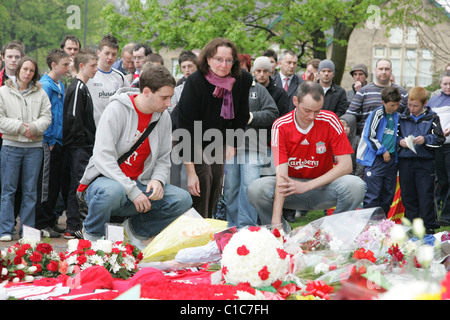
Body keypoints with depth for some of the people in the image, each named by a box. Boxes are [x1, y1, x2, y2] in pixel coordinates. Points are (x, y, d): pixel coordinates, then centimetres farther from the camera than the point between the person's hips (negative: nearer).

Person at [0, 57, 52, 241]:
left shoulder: (40, 93, 10)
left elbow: (46, 116, 3)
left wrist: (34, 127, -14)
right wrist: (20, 127, -12)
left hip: (34, 146, 2)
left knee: (30, 190, 6)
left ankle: (27, 230, 12)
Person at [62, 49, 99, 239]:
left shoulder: (82, 87, 19)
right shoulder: (78, 88, -12)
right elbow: (74, 119, -19)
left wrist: (91, 140, 17)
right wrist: (86, 139, -16)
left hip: (82, 145, 10)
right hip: (79, 145, -10)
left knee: (77, 185, 11)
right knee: (78, 185, -9)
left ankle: (74, 225, 16)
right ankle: (73, 227, -6)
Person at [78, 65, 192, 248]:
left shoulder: (163, 117, 4)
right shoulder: (117, 109, -14)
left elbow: (163, 158, 11)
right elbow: (103, 158, -21)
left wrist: (158, 180, -13)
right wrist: (133, 191, -27)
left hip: (140, 183, 6)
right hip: (106, 178, -5)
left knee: (183, 199, -15)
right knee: (113, 191, -41)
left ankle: (137, 228, 10)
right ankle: (91, 234, -8)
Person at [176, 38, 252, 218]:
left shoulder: (243, 80, -16)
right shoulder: (195, 83, -30)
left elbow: (242, 116, 3)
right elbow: (186, 127, -31)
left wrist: (232, 143, -4)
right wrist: (191, 172, -33)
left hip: (219, 141, 5)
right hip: (193, 141, -5)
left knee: (216, 184, 3)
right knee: (203, 182, -16)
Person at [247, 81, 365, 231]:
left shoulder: (330, 120, -11)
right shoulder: (280, 126, -13)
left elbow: (346, 165, -15)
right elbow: (282, 173, -21)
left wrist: (307, 186, -23)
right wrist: (276, 220, -32)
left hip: (323, 186, 0)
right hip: (292, 184, 0)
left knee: (355, 185, -30)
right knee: (256, 188, -28)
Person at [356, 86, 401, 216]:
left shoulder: (396, 116, 12)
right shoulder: (377, 114, -8)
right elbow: (369, 136, -11)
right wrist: (383, 151, -10)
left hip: (390, 159, 7)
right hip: (375, 159, -7)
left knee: (388, 194, 10)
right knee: (372, 196, -8)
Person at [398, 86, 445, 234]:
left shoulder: (432, 118, 2)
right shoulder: (403, 118, 10)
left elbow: (439, 139, -1)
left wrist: (425, 139, -17)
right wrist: (400, 141, -4)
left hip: (425, 162, -3)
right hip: (405, 162, 3)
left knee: (426, 196, -4)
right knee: (408, 196, 7)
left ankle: (429, 226, 5)